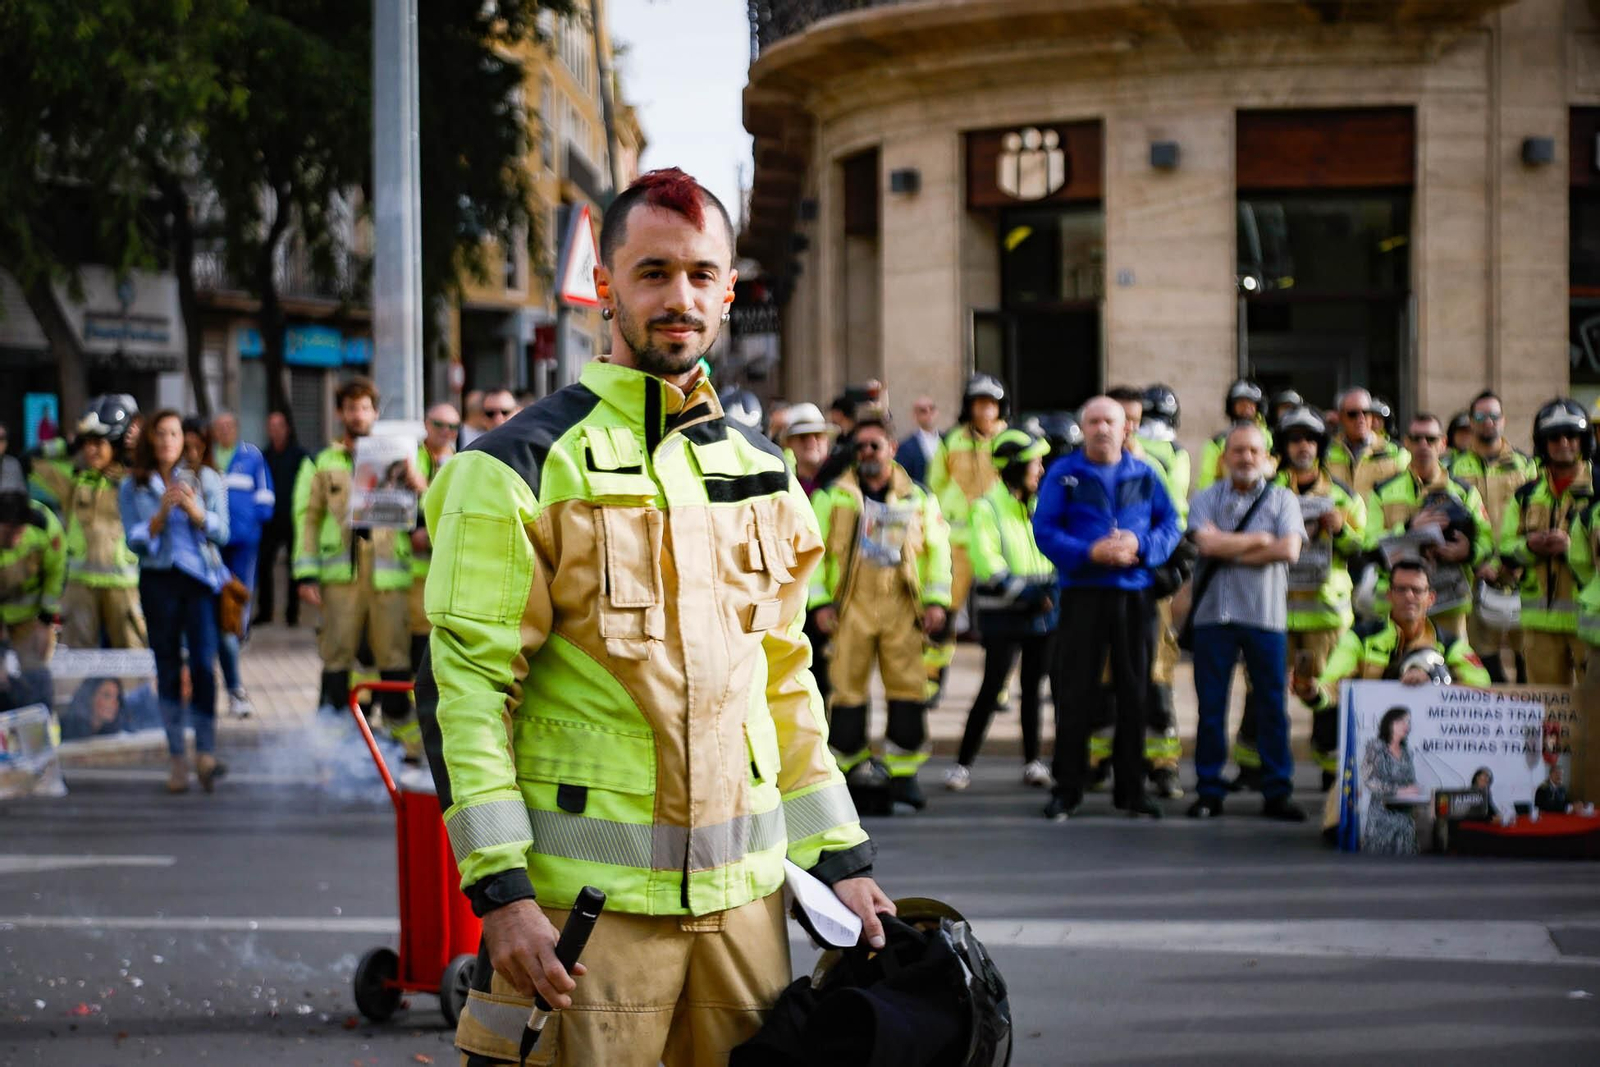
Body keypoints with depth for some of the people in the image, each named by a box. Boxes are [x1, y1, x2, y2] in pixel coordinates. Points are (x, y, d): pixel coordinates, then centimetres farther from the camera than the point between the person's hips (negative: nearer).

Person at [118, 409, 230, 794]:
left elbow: (221, 532, 0)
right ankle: (177, 758, 7)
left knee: (204, 665, -12)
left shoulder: (205, 479, 6)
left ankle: (205, 753, -11)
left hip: (201, 578, -1)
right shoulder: (133, 487, 7)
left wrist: (193, 510, -16)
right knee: (168, 668, 3)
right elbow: (135, 540, 1)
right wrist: (161, 513, -13)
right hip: (158, 579, 1)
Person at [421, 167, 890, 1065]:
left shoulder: (761, 474, 14)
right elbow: (464, 688, -9)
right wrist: (501, 890, -16)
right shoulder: (522, 469, -5)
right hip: (586, 890, -5)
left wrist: (842, 859, 13)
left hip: (743, 886, 5)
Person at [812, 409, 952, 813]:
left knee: (907, 689, -3)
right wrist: (820, 602, -2)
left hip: (902, 606, 1)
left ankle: (902, 772, 4)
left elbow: (937, 549, 14)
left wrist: (936, 599, 5)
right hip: (851, 605, -1)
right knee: (847, 688, -2)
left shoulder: (918, 499, 12)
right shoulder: (833, 497, 8)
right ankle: (853, 770, 6)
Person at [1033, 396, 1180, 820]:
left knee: (1134, 693, 5)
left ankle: (1132, 789, 14)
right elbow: (1045, 530, -5)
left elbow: (1170, 524, 7)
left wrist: (1140, 545, -13)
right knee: (1074, 694, -2)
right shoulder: (1063, 474, 1)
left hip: (1134, 593, 2)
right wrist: (1090, 553, -18)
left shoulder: (1145, 476, 9)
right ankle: (1066, 790, 6)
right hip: (1082, 592, -2)